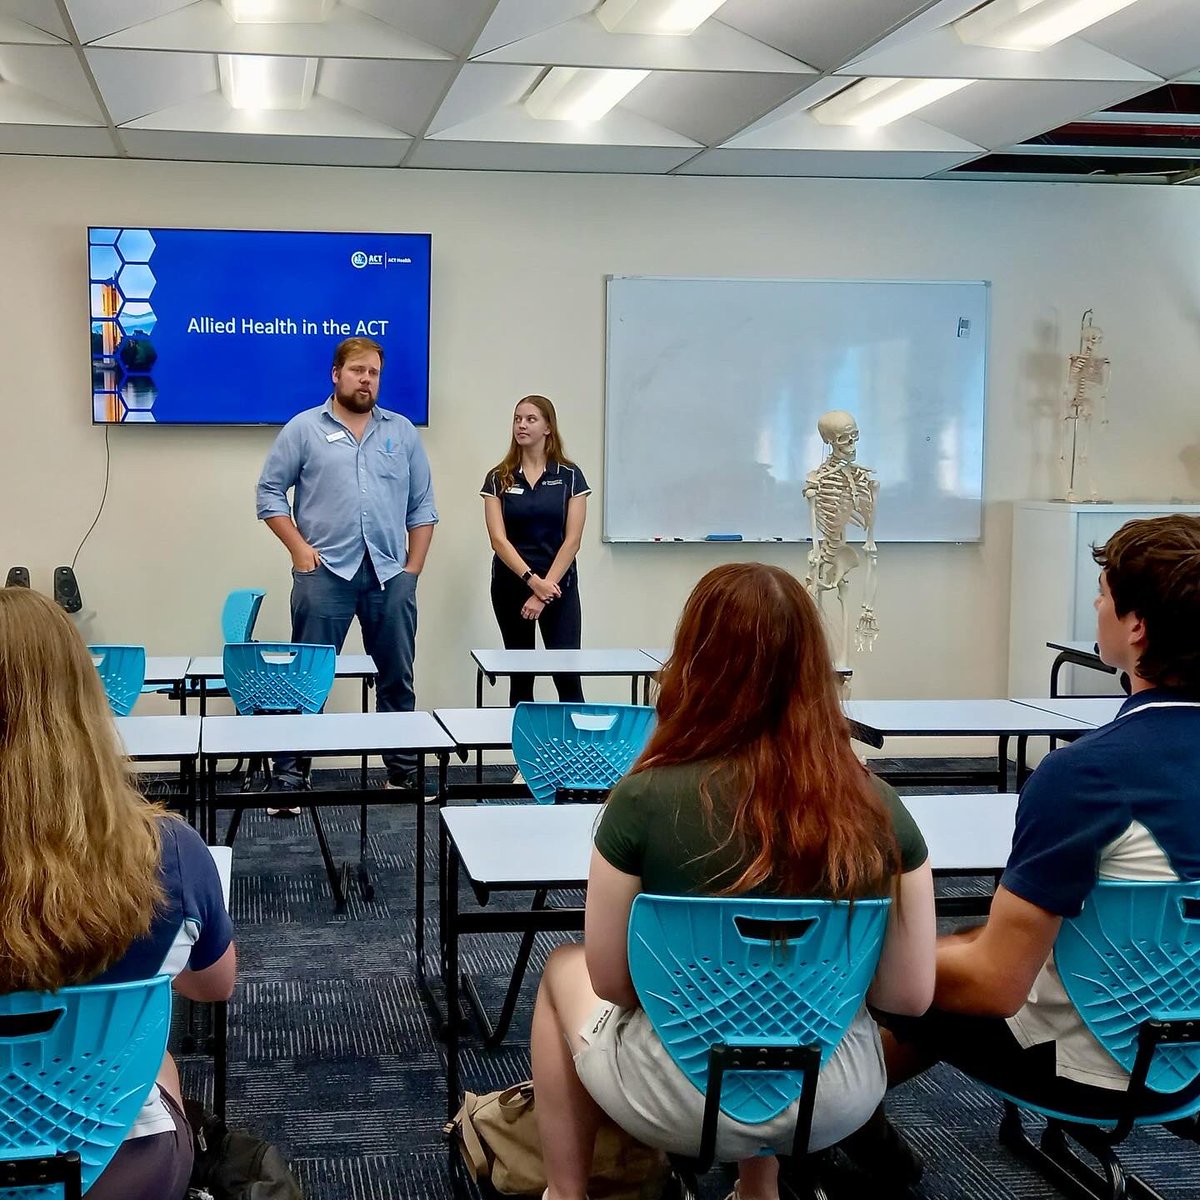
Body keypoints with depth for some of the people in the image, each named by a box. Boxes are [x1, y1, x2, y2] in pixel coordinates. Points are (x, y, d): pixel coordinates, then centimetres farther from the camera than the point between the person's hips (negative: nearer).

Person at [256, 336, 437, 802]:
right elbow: (270, 492, 4)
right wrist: (299, 548, -5)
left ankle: (404, 773, 20)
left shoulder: (402, 432, 12)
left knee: (397, 678, 9)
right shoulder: (304, 429, 3)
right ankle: (287, 777, 5)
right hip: (325, 572, -3)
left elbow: (422, 505, 13)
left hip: (390, 573, 3)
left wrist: (413, 568, 5)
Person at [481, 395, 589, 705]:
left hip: (559, 586, -2)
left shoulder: (569, 476, 0)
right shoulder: (498, 478, 3)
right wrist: (532, 580, -17)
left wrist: (544, 590, -12)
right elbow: (498, 539, -5)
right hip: (511, 586, 2)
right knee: (520, 676, 8)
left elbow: (572, 540, -5)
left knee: (567, 675, -10)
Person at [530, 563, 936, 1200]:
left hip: (691, 1100, -2)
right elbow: (910, 995, -7)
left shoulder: (645, 798, -20)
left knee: (563, 968, 28)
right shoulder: (879, 808, -12)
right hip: (841, 1100, 3)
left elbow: (610, 981, -10)